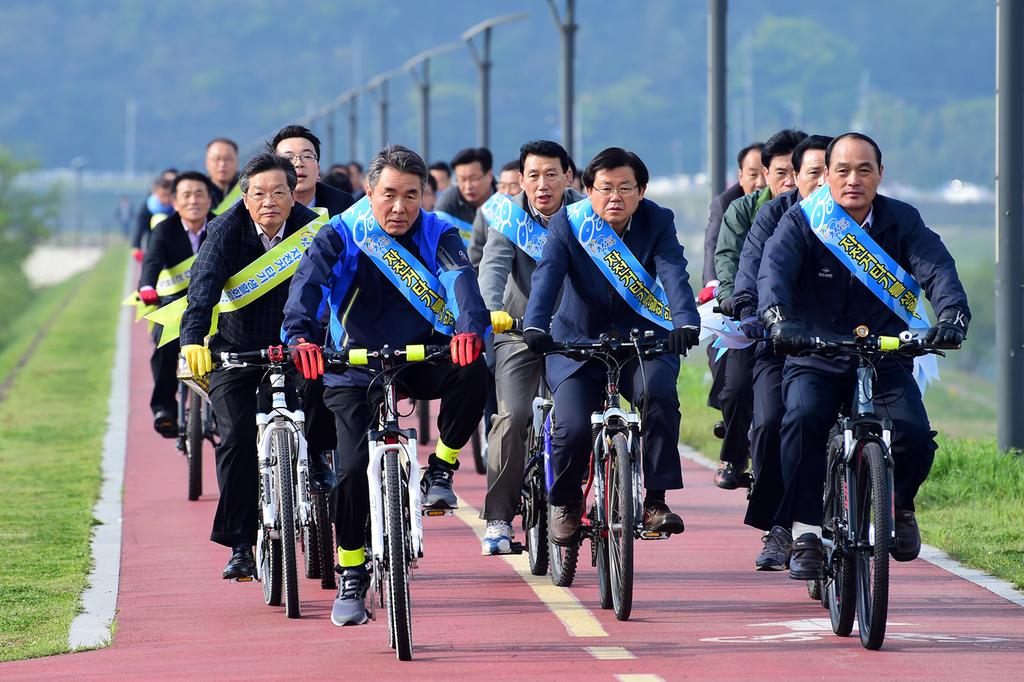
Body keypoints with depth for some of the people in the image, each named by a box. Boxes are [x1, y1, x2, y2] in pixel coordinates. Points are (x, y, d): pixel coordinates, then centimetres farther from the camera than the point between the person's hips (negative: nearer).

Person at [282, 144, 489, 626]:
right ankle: (351, 578, 1)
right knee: (353, 466, -16)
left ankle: (441, 470, -9)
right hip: (355, 367, -1)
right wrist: (299, 335, -49)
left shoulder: (437, 235, -9)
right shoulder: (340, 236, -12)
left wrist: (470, 328, -50)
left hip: (421, 358, 1)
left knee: (471, 372, -31)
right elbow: (308, 282, -28)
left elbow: (460, 279, -28)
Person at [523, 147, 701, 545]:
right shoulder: (567, 225, -7)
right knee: (573, 427, -20)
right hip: (578, 341, 0)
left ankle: (656, 500, -19)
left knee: (658, 393, -31)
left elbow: (674, 274, -21)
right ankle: (564, 502, 11)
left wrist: (686, 322, -41)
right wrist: (535, 326, -41)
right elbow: (546, 276, -22)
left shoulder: (657, 223, -5)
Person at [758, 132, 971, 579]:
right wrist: (779, 319, -43)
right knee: (804, 418, -31)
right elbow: (774, 269, -21)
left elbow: (937, 269, -15)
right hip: (815, 358, -1)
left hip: (886, 357, 1)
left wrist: (953, 316, -37)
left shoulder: (902, 222, -1)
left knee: (915, 437, -21)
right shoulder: (801, 221, -5)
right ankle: (805, 533, -19)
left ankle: (897, 503, 14)